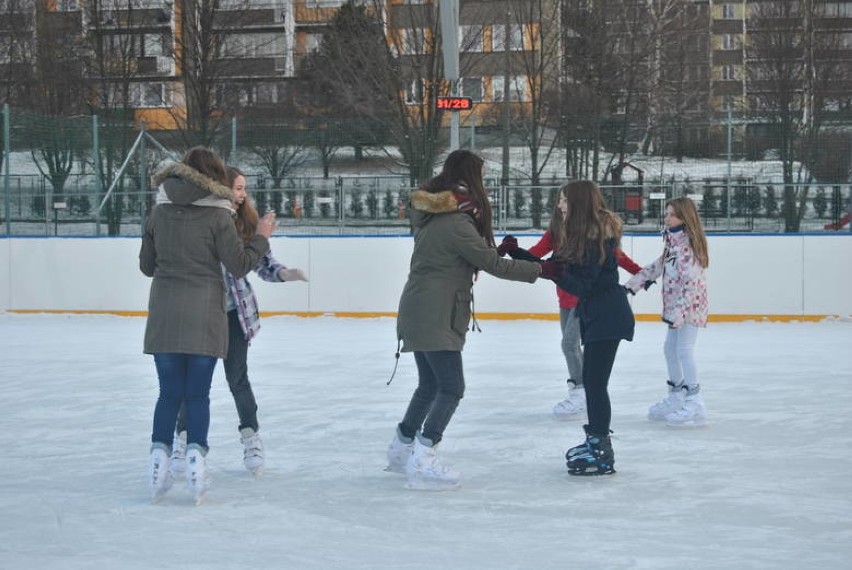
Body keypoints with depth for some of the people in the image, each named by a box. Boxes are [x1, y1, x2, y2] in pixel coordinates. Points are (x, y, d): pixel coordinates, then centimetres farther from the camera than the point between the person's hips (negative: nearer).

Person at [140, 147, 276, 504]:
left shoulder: (160, 212, 6)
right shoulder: (216, 214, -6)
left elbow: (147, 265, 12)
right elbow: (240, 265, -4)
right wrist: (262, 237, 10)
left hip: (164, 314, 3)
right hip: (204, 315, -3)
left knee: (169, 393, 9)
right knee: (198, 394, 5)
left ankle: (160, 455, 1)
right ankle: (195, 454, -5)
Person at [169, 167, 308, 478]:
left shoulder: (246, 222, -3)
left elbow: (261, 261, 1)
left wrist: (284, 273, -16)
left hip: (235, 312, 2)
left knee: (237, 377, 6)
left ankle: (251, 437, 21)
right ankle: (183, 439, 21)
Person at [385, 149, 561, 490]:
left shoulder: (432, 214, 12)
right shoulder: (456, 223, -17)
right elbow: (491, 263, -15)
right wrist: (540, 270, -8)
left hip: (419, 312, 10)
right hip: (434, 317, -10)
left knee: (430, 384, 19)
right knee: (451, 388, -7)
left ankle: (401, 449, 29)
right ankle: (422, 462, -12)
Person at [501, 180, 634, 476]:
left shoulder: (598, 237, -19)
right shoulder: (577, 234, 9)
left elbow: (581, 284, -21)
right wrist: (516, 251, 0)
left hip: (608, 318, -10)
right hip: (593, 315, 10)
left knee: (596, 383, -9)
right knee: (590, 380, 15)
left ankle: (602, 454, -5)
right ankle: (594, 440, 26)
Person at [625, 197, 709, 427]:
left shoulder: (687, 244, -19)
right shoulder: (672, 242, 11)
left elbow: (691, 281, -24)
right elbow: (659, 265, 23)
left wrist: (679, 311, -27)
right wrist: (634, 282, 21)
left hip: (690, 305, -10)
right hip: (675, 306, 10)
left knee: (684, 350, -12)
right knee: (670, 348, 16)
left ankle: (694, 403, -10)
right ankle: (675, 398, 29)